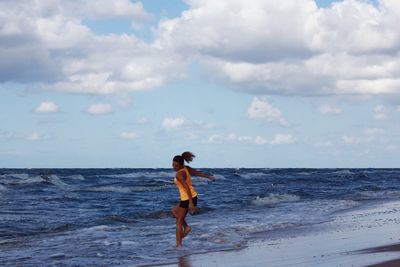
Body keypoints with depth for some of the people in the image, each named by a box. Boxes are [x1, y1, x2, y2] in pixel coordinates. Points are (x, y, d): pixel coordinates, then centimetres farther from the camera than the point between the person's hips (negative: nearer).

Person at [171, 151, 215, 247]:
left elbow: (187, 188, -29)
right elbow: (198, 173, 15)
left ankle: (179, 244, 1)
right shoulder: (186, 168, 2)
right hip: (193, 196, 9)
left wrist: (191, 203, -32)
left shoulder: (179, 174, -23)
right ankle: (186, 227, 17)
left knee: (179, 221, 2)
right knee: (174, 210, 28)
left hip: (187, 198, -9)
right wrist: (209, 177, 31)